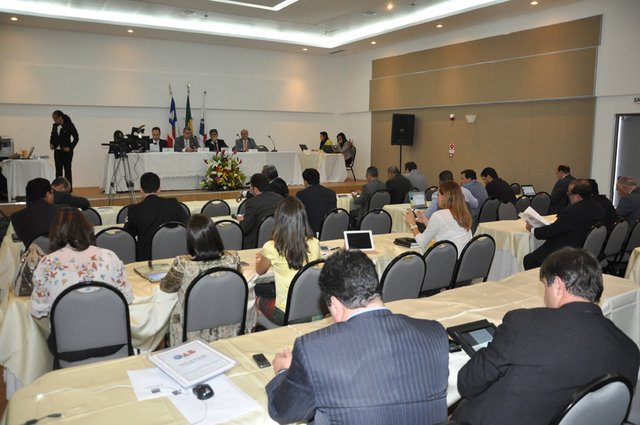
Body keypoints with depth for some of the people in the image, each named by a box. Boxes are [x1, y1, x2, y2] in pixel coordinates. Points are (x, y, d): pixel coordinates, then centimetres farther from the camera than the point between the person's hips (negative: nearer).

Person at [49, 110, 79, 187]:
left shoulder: (69, 125, -10)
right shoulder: (55, 126, 7)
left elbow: (76, 138, -8)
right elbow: (52, 136, 19)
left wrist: (70, 147, -14)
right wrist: (51, 144, 1)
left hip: (66, 151, -6)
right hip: (57, 151, 6)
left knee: (67, 171, -3)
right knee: (58, 171, 7)